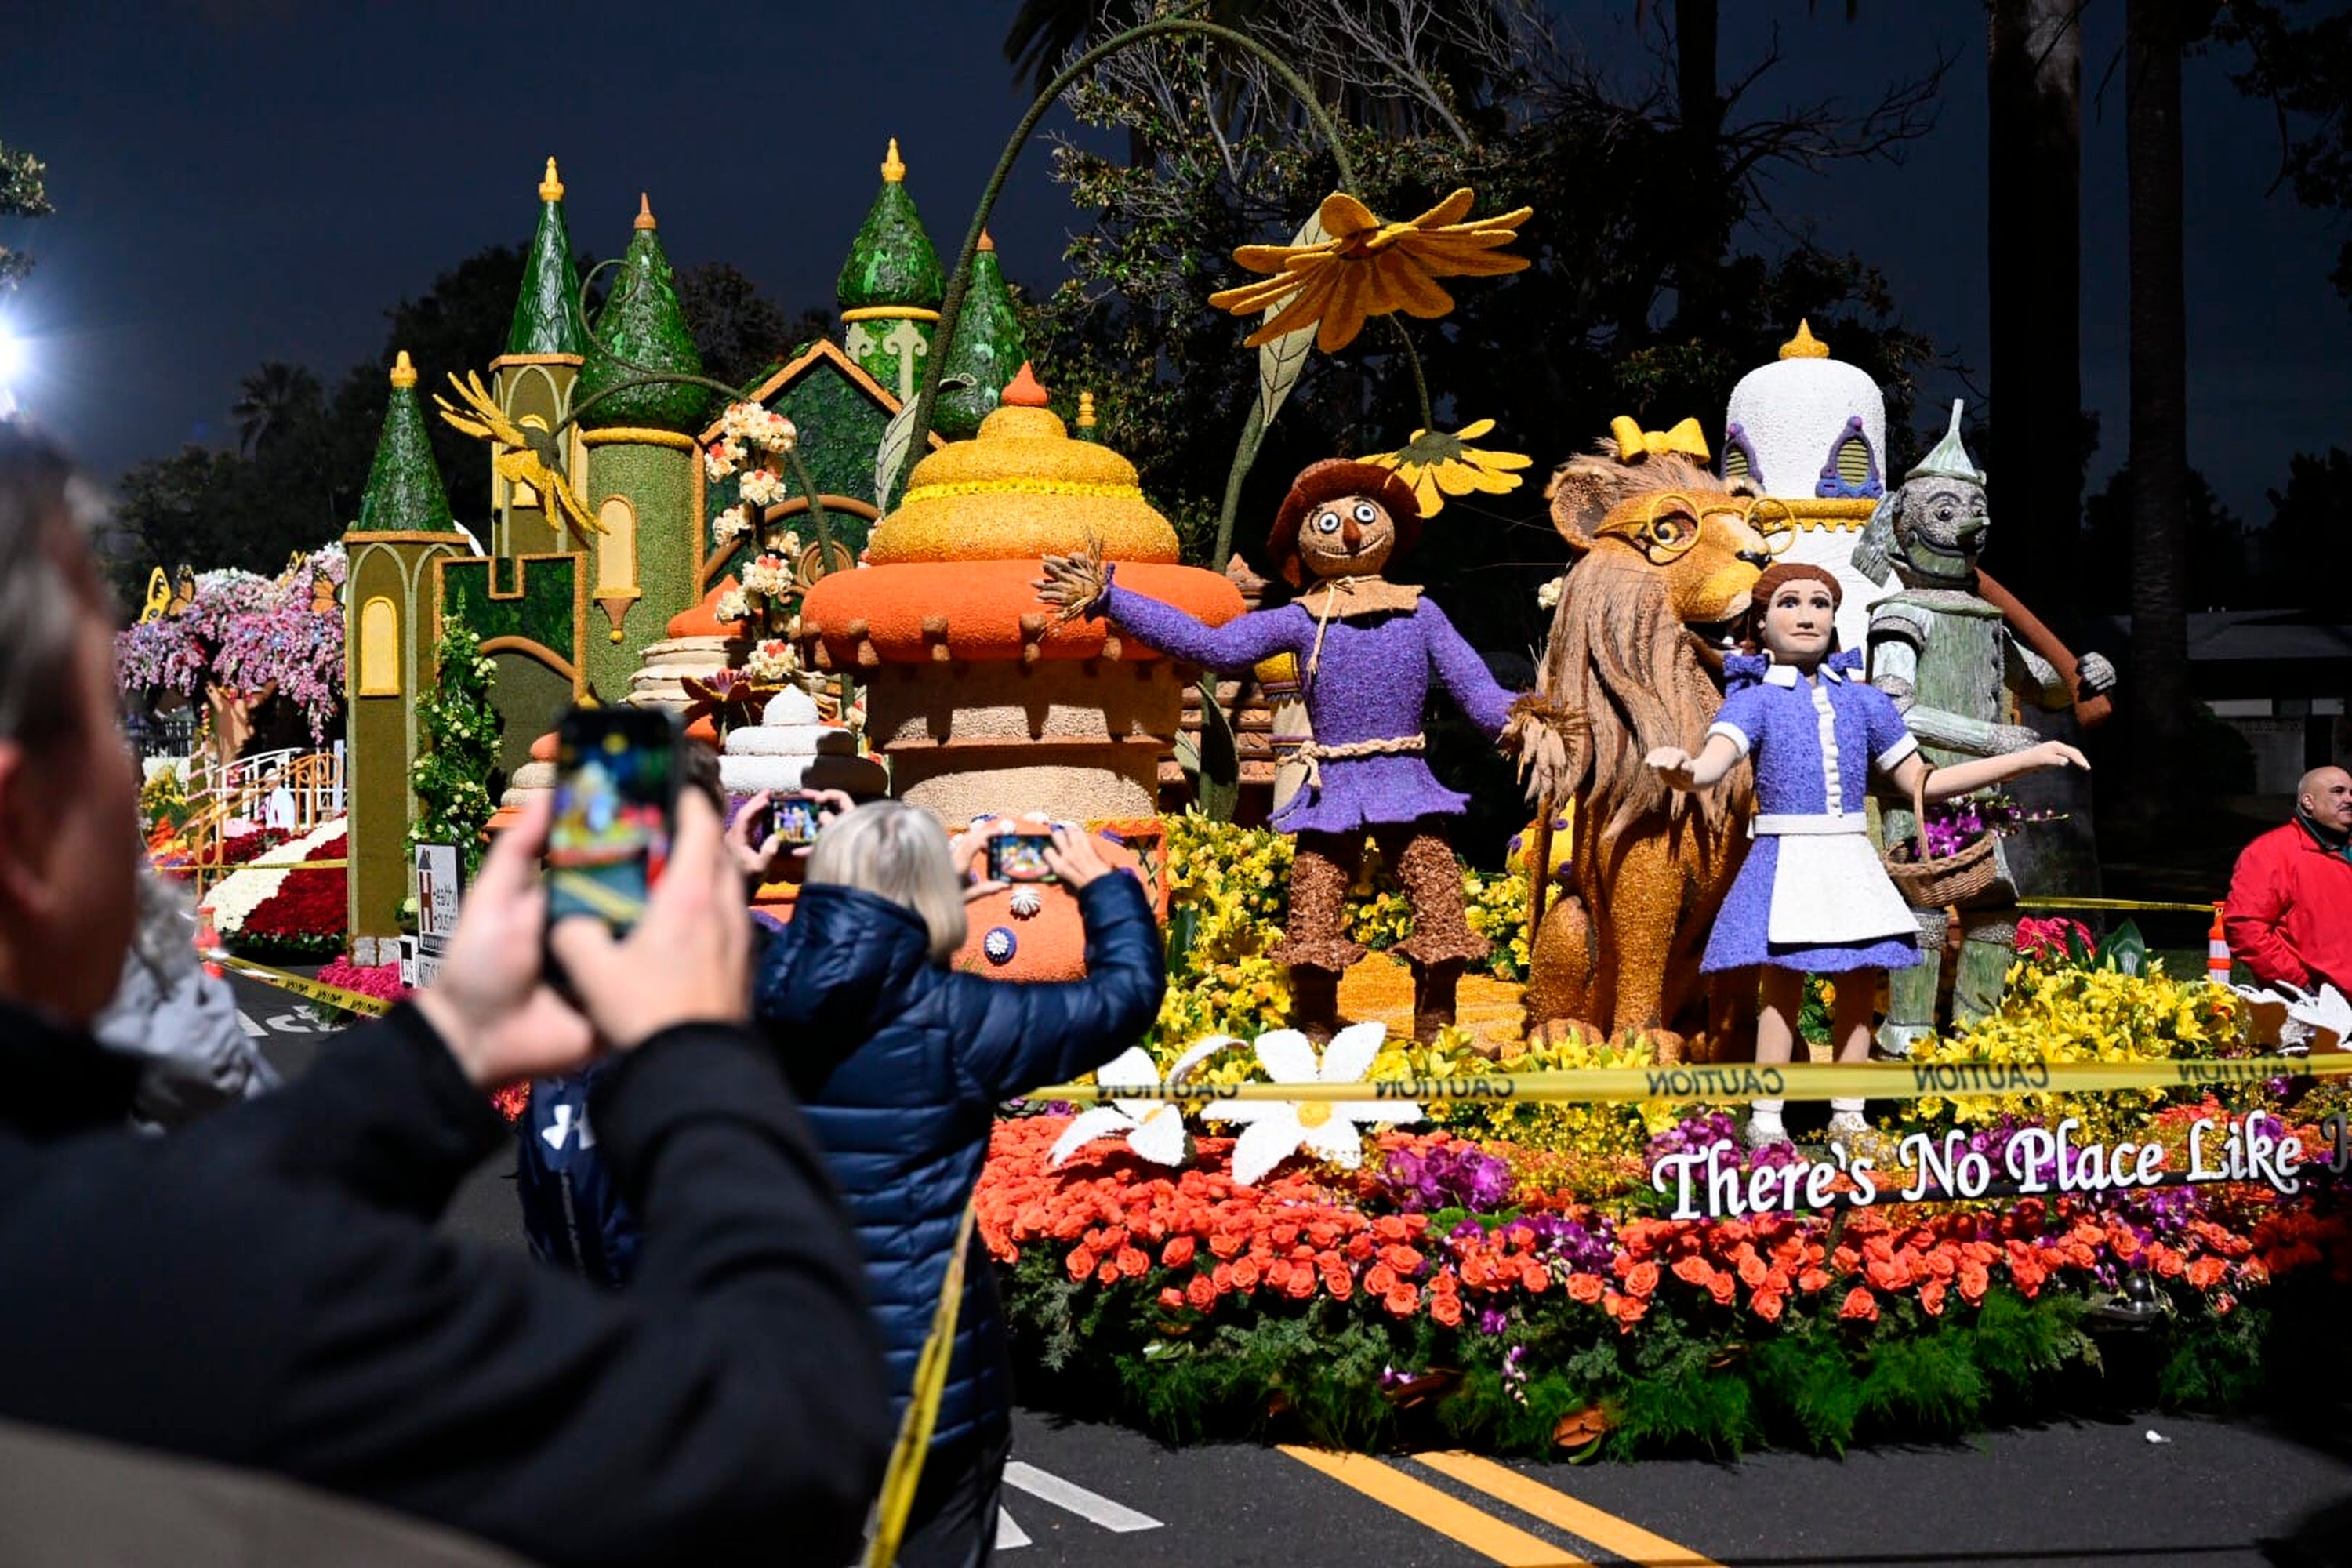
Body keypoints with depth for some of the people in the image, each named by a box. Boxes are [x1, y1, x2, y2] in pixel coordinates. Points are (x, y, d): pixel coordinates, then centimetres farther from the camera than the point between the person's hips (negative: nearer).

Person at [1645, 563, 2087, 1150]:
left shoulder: (1864, 700, 11)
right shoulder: (1755, 699, -2)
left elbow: (1922, 782, 16)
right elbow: (1714, 762, -21)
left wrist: (2029, 757, 15)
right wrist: (1684, 771, -48)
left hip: (1851, 864, 4)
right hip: (1786, 860, -4)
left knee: (1859, 989, 5)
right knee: (1782, 990, -7)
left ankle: (1847, 1117, 17)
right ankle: (1765, 1122, 1)